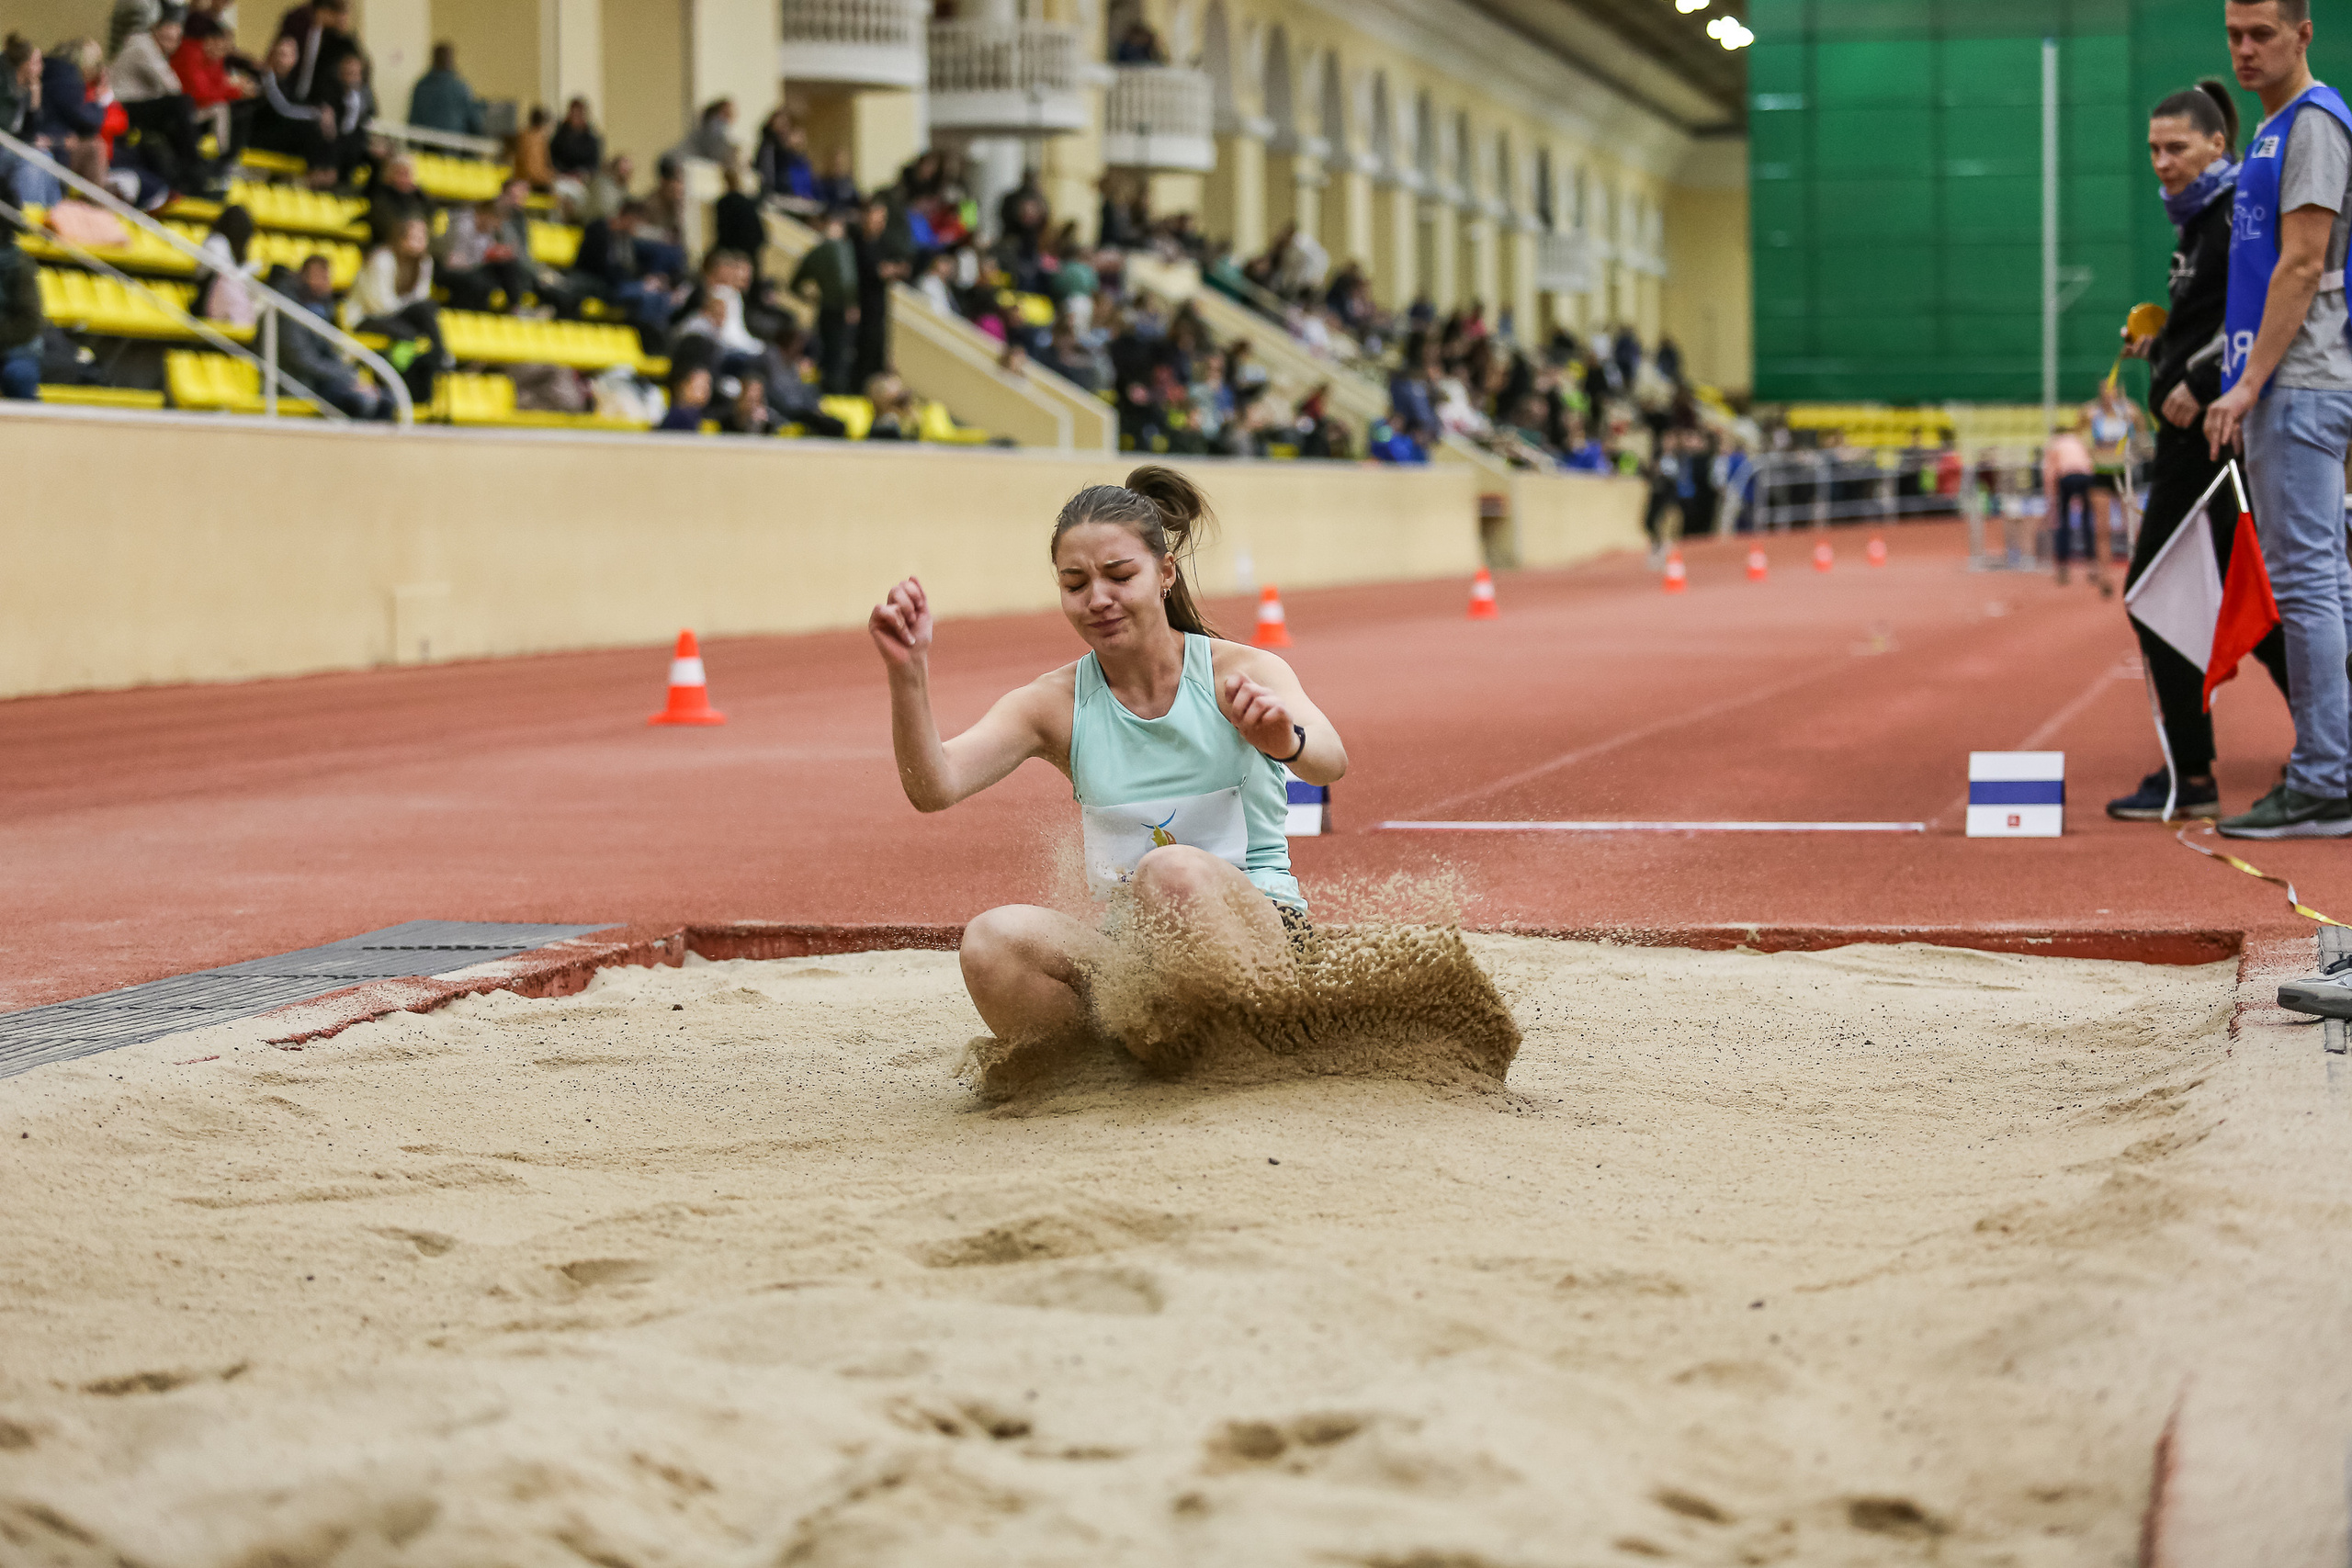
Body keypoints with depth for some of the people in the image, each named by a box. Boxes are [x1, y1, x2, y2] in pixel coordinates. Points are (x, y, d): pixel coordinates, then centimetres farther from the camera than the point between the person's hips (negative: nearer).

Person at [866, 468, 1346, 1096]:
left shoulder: (1242, 674, -2)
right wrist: (908, 673, -28)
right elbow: (934, 788, -11)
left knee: (1173, 872, -35)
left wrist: (1287, 738, -46)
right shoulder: (1055, 704, 4)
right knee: (994, 941, -28)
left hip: (1260, 927, -2)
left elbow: (1331, 763, -22)